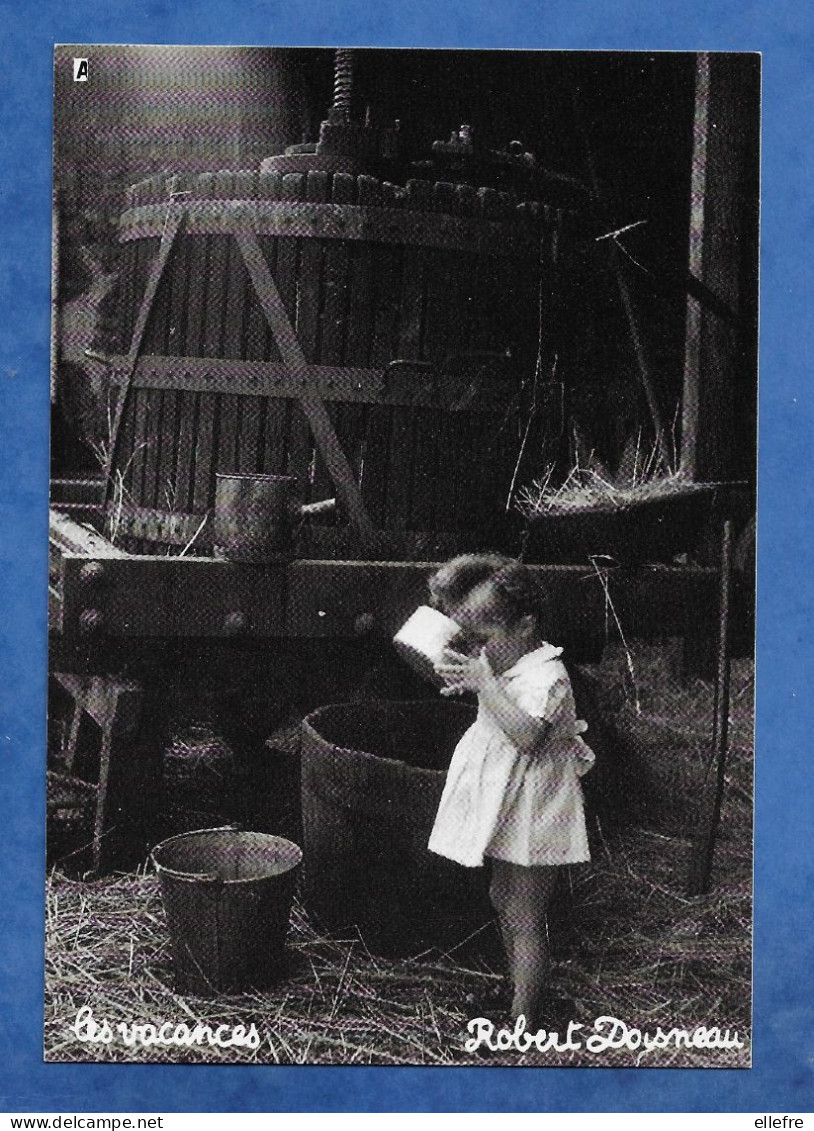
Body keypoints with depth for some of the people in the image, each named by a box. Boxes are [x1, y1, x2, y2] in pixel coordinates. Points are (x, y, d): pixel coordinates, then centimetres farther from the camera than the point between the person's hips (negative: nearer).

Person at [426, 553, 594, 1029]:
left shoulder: (547, 674, -23)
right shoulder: (499, 664, 4)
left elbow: (526, 735, -37)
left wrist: (482, 681, -37)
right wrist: (463, 683, 0)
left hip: (531, 819, -10)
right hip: (506, 811, 10)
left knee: (526, 921, -2)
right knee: (505, 905, 20)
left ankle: (524, 1023, 9)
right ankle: (535, 1000, 35)